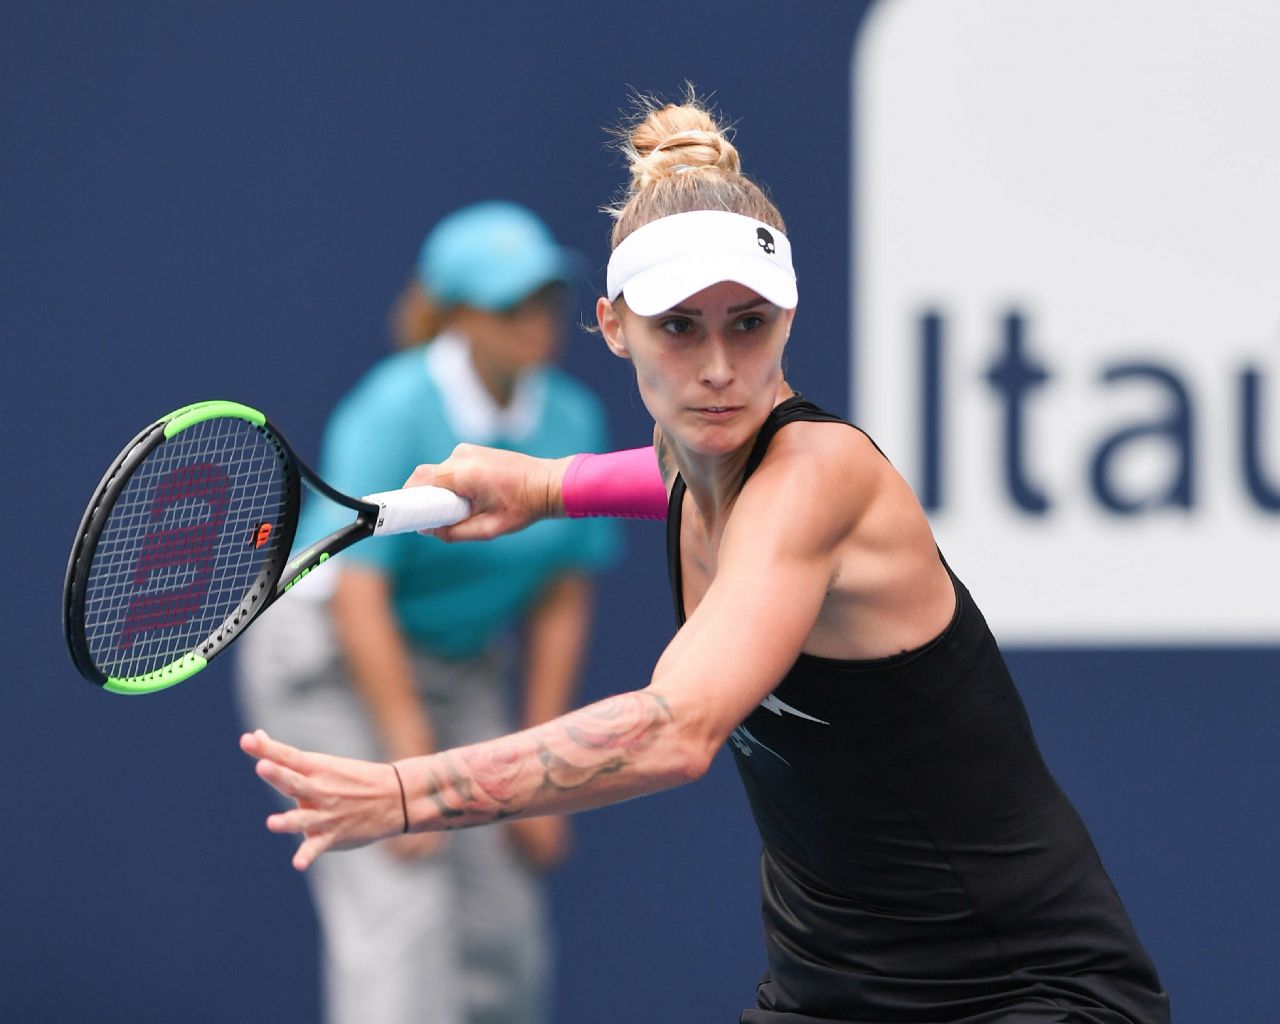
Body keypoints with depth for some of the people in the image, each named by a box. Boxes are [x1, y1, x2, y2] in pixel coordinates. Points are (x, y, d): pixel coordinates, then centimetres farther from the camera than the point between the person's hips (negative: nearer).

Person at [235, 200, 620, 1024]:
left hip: (457, 669, 6)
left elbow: (562, 603, 2)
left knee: (506, 937, -2)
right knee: (401, 904, -20)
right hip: (327, 661, -6)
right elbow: (359, 598, -24)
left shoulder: (574, 421, -3)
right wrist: (413, 768, -26)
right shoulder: (394, 414, -21)